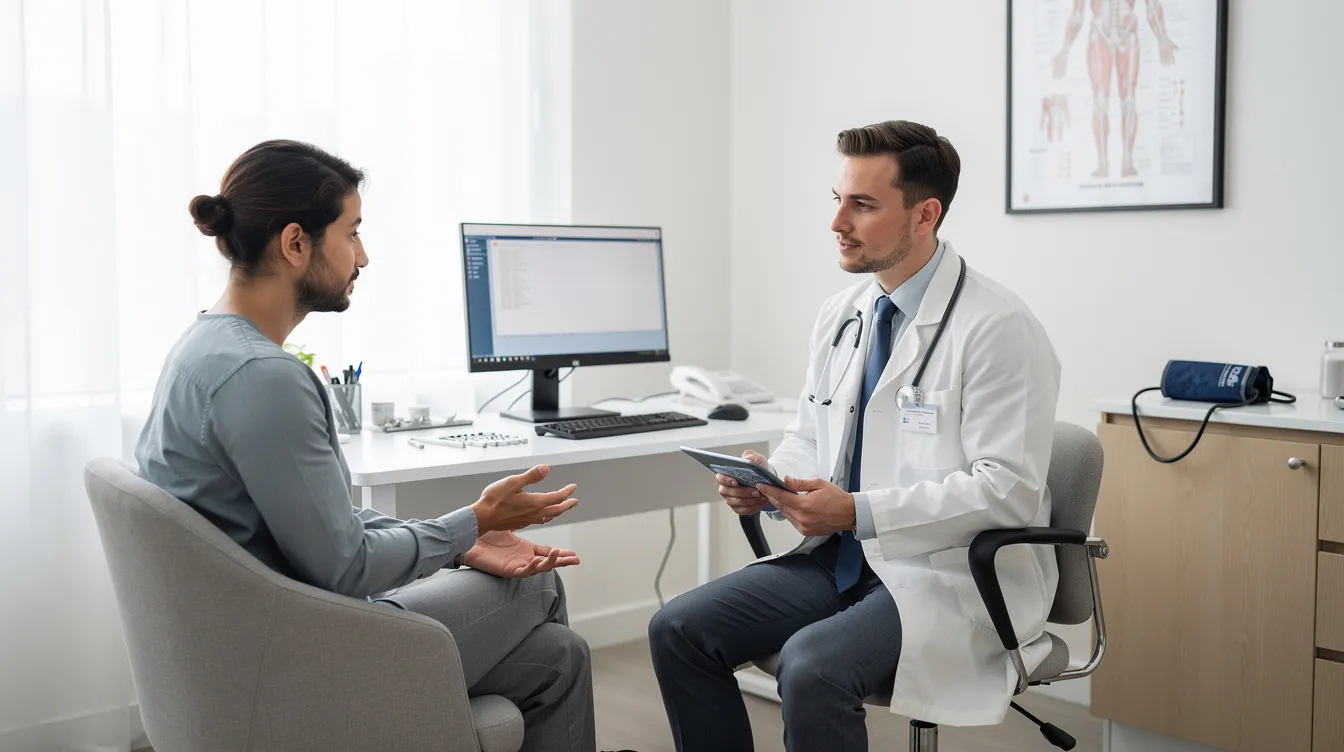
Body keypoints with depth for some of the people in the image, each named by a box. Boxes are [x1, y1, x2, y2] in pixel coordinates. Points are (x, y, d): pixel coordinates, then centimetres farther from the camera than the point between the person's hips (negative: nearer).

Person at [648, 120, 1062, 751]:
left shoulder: (998, 330, -15)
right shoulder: (840, 315, 8)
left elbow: (1007, 488, -19)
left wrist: (858, 512, -25)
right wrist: (768, 483, -6)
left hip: (948, 575, -7)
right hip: (842, 556, 7)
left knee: (812, 664, -31)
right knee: (678, 630, -6)